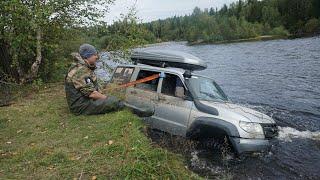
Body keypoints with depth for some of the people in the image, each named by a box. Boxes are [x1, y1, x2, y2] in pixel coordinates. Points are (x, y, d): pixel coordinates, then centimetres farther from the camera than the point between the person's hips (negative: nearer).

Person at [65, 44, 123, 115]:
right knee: (113, 101, -19)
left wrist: (102, 96, 4)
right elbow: (91, 93, -24)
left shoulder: (87, 68, 11)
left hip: (88, 100, 10)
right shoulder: (80, 71, -21)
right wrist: (106, 98, -12)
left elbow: (96, 87, 16)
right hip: (81, 106, -10)